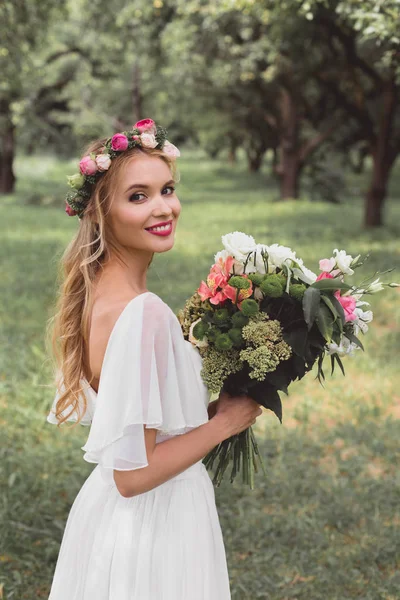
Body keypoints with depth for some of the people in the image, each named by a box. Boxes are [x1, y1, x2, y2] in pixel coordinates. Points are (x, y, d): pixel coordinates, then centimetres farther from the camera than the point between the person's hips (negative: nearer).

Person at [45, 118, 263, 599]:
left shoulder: (95, 293, 0)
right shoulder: (144, 313, -27)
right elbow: (132, 473, -26)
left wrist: (209, 406, 5)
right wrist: (224, 421, -14)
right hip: (153, 526, -8)